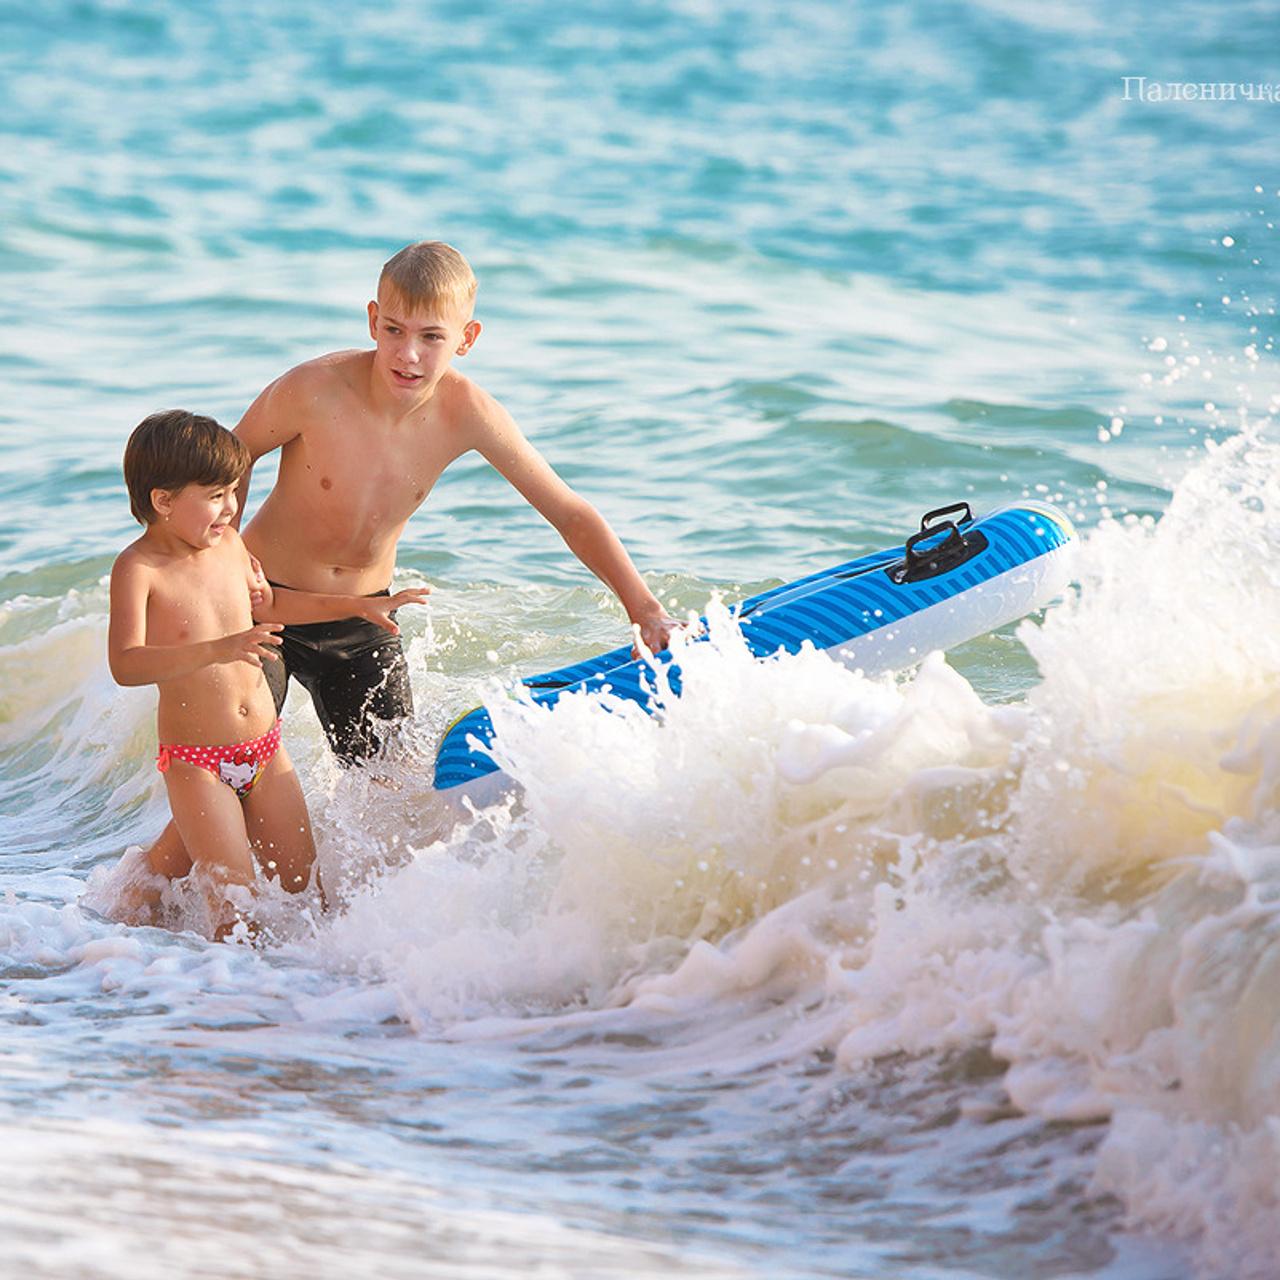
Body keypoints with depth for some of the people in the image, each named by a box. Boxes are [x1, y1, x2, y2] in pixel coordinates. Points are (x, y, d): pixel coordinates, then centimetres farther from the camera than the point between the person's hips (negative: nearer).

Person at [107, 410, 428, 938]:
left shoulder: (229, 544, 4)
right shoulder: (137, 568, -16)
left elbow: (269, 604, 25)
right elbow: (126, 664, -31)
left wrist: (362, 605, 24)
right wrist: (217, 650, -43)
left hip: (265, 751, 6)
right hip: (196, 763, -6)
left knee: (303, 890, 7)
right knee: (236, 911, -10)